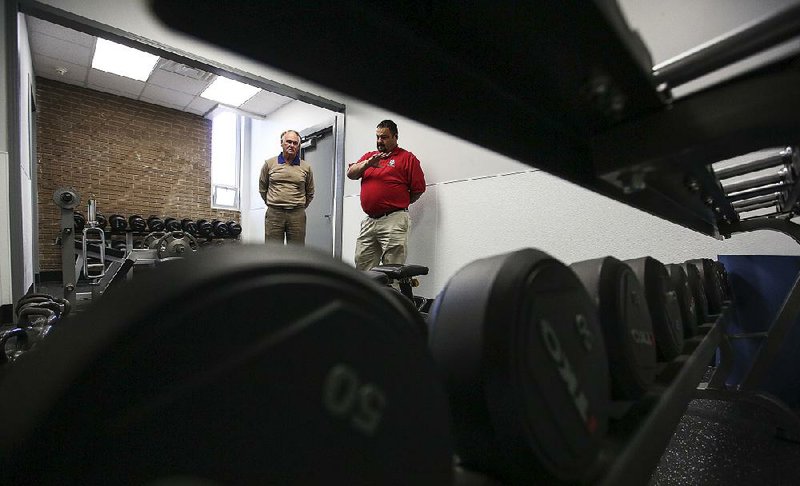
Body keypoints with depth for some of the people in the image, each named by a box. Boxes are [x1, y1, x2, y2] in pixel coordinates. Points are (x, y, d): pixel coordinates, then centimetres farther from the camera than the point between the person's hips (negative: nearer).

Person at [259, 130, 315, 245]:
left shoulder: (306, 167, 6)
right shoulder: (269, 164, 5)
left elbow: (310, 193, 16)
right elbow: (262, 188, 15)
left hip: (297, 215, 1)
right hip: (274, 214, 0)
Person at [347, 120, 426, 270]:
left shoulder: (407, 158, 4)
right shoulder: (369, 156, 21)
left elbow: (418, 189, 0)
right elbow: (350, 173, 7)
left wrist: (399, 204, 4)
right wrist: (367, 163, -8)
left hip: (394, 222, -5)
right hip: (369, 221, 6)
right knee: (362, 269, 8)